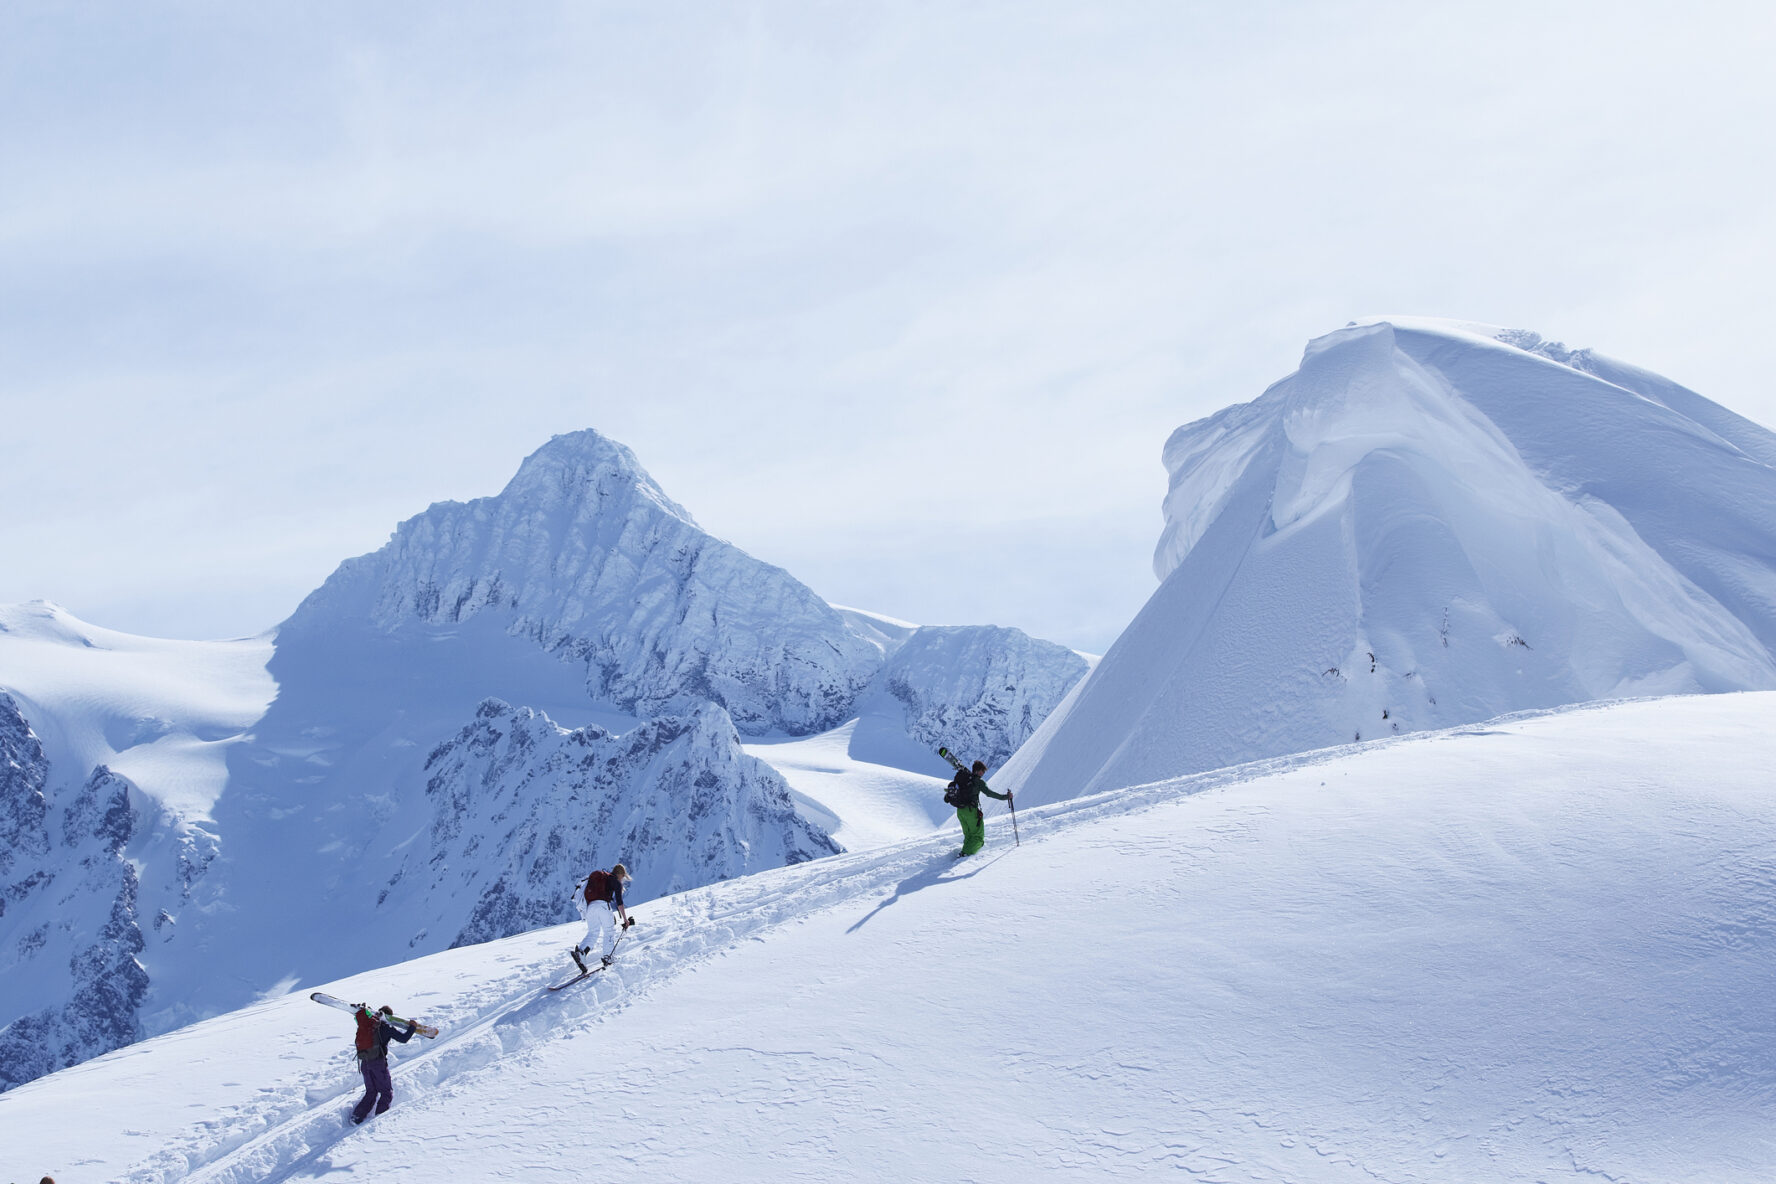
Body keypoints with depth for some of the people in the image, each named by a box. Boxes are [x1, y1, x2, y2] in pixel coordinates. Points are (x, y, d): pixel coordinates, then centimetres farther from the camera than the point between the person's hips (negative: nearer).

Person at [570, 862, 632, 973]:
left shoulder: (600, 877, 31)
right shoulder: (616, 882, 11)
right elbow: (619, 902, 3)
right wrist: (625, 919, 7)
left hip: (588, 906, 6)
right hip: (602, 905, -6)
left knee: (593, 933, 8)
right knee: (609, 931, 10)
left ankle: (580, 951, -16)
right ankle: (606, 957, 2)